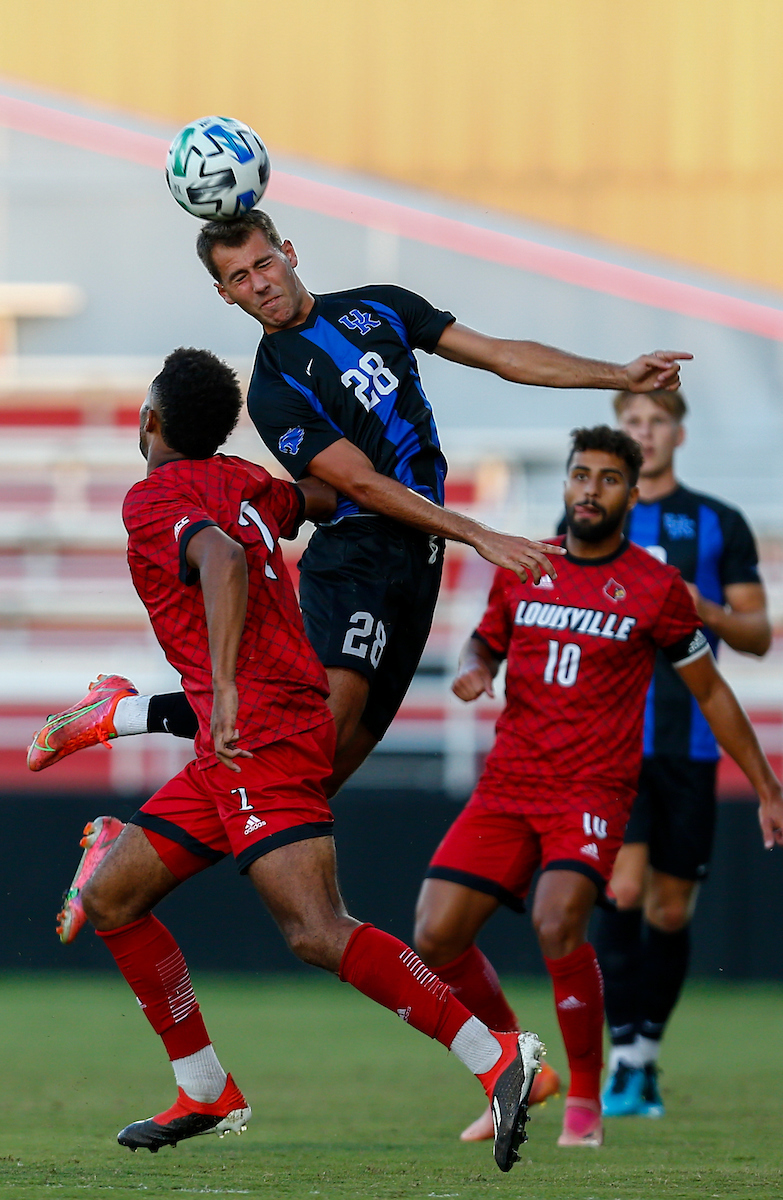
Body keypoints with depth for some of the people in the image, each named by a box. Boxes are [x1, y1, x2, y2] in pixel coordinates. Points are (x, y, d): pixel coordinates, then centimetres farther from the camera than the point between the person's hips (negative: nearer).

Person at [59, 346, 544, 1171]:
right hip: (237, 744, 9)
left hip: (259, 730, -9)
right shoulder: (243, 483, 17)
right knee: (108, 899, 12)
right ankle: (206, 1094, 16)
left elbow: (222, 558, -26)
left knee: (316, 932, -20)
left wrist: (226, 687, -33)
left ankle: (494, 1056, -25)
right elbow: (324, 499, 33)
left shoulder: (152, 500, -7)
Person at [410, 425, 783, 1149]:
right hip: (506, 784, 4)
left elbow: (710, 692, 8)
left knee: (558, 921, -29)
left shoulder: (657, 588, -1)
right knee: (436, 937, -7)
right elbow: (487, 640, 26)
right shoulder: (519, 568, 9)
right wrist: (473, 669, 1)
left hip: (593, 790, -4)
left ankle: (586, 1103, -12)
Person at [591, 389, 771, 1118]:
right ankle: (625, 1058, -14)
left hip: (689, 739, 1)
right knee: (622, 889, -16)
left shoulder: (718, 525, 8)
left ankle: (648, 1048, 21)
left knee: (671, 910, 5)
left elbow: (758, 633, 7)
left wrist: (704, 611, -11)